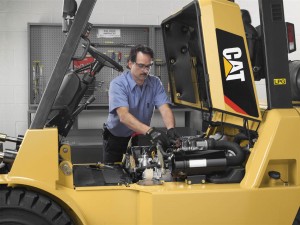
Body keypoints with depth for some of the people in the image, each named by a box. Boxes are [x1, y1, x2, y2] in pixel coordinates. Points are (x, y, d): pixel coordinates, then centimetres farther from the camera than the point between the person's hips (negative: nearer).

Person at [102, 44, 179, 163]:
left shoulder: (155, 83, -8)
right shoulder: (118, 84, -22)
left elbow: (164, 109, -18)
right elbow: (123, 116, -35)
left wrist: (171, 129, -40)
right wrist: (150, 131, -49)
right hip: (116, 140, -3)